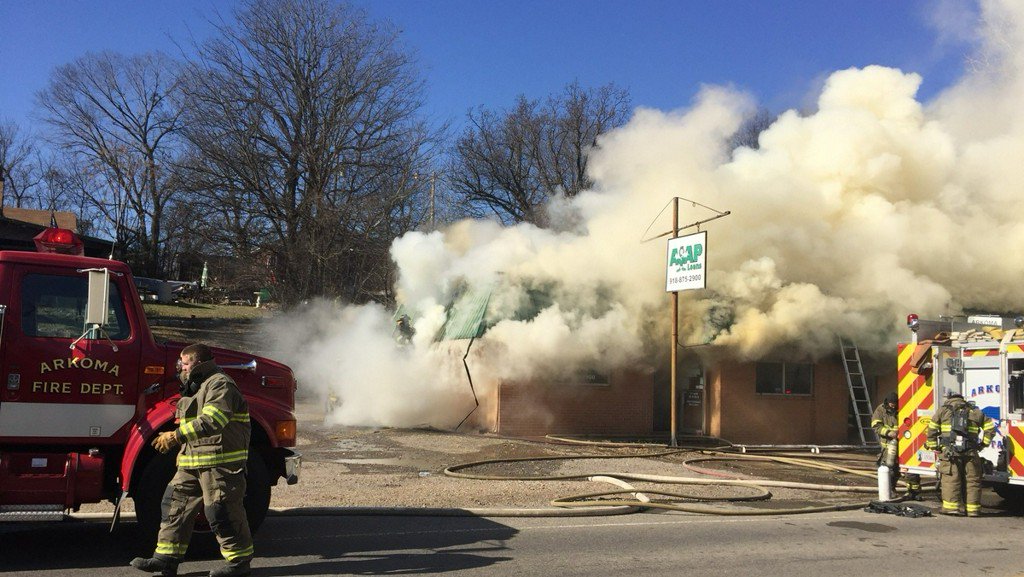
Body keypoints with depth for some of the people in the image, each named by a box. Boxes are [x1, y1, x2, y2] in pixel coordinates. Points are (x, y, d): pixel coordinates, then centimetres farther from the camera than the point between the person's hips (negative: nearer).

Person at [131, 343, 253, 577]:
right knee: (176, 504, 9)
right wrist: (171, 438, 15)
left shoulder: (220, 384, -12)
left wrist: (177, 436, -27)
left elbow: (212, 421, -26)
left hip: (220, 462, -10)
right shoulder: (195, 387, 22)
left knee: (222, 512, -5)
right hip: (193, 461, 10)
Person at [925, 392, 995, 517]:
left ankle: (951, 506, -4)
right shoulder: (975, 411, 18)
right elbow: (990, 427, 14)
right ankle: (972, 509, 10)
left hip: (950, 451, -2)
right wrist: (984, 443, 20)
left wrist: (932, 445, 17)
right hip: (970, 452, 2)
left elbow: (932, 429, 8)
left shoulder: (943, 410, 13)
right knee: (972, 480, 8)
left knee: (951, 479, 1)